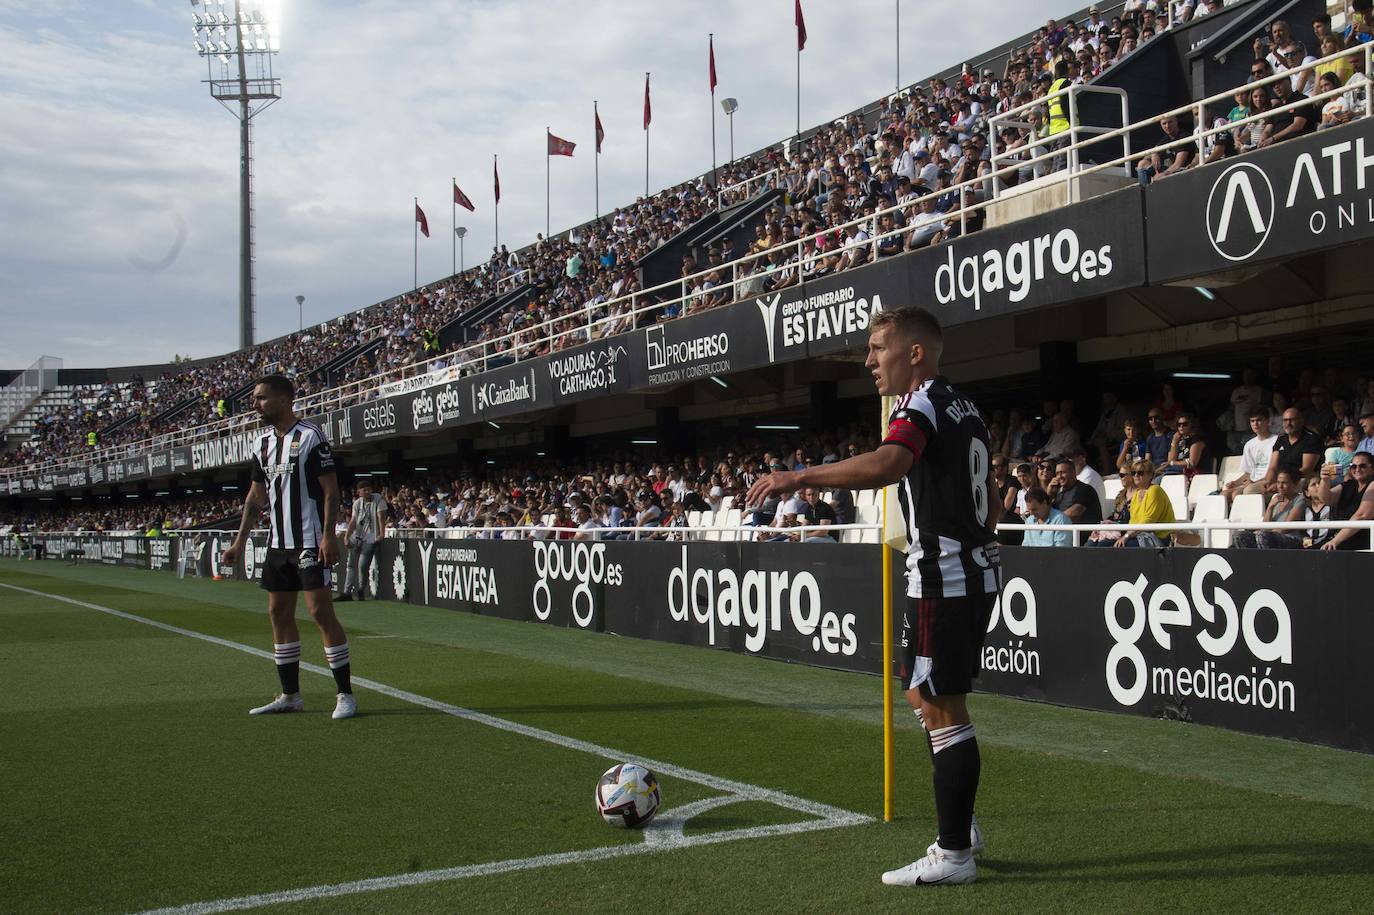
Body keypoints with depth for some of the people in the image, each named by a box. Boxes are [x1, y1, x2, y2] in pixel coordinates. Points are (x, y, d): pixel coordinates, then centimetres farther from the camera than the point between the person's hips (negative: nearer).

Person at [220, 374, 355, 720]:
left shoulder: (310, 435, -9)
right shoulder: (261, 443, 12)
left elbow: (331, 489, -12)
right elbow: (256, 495, 19)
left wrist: (328, 536, -19)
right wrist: (239, 542, 16)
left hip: (310, 542, -8)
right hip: (278, 544, 8)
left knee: (320, 611, -10)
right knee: (279, 613, 9)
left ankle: (345, 694, -4)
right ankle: (290, 695, 18)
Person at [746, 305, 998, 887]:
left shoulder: (921, 406, -14)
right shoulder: (963, 410, 17)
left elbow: (886, 464, -36)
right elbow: (987, 503, 23)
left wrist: (798, 478, -38)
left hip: (942, 578, -10)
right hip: (976, 571, 10)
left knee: (942, 710, -4)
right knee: (924, 696, 19)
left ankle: (955, 853, 3)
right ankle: (960, 825, 26)